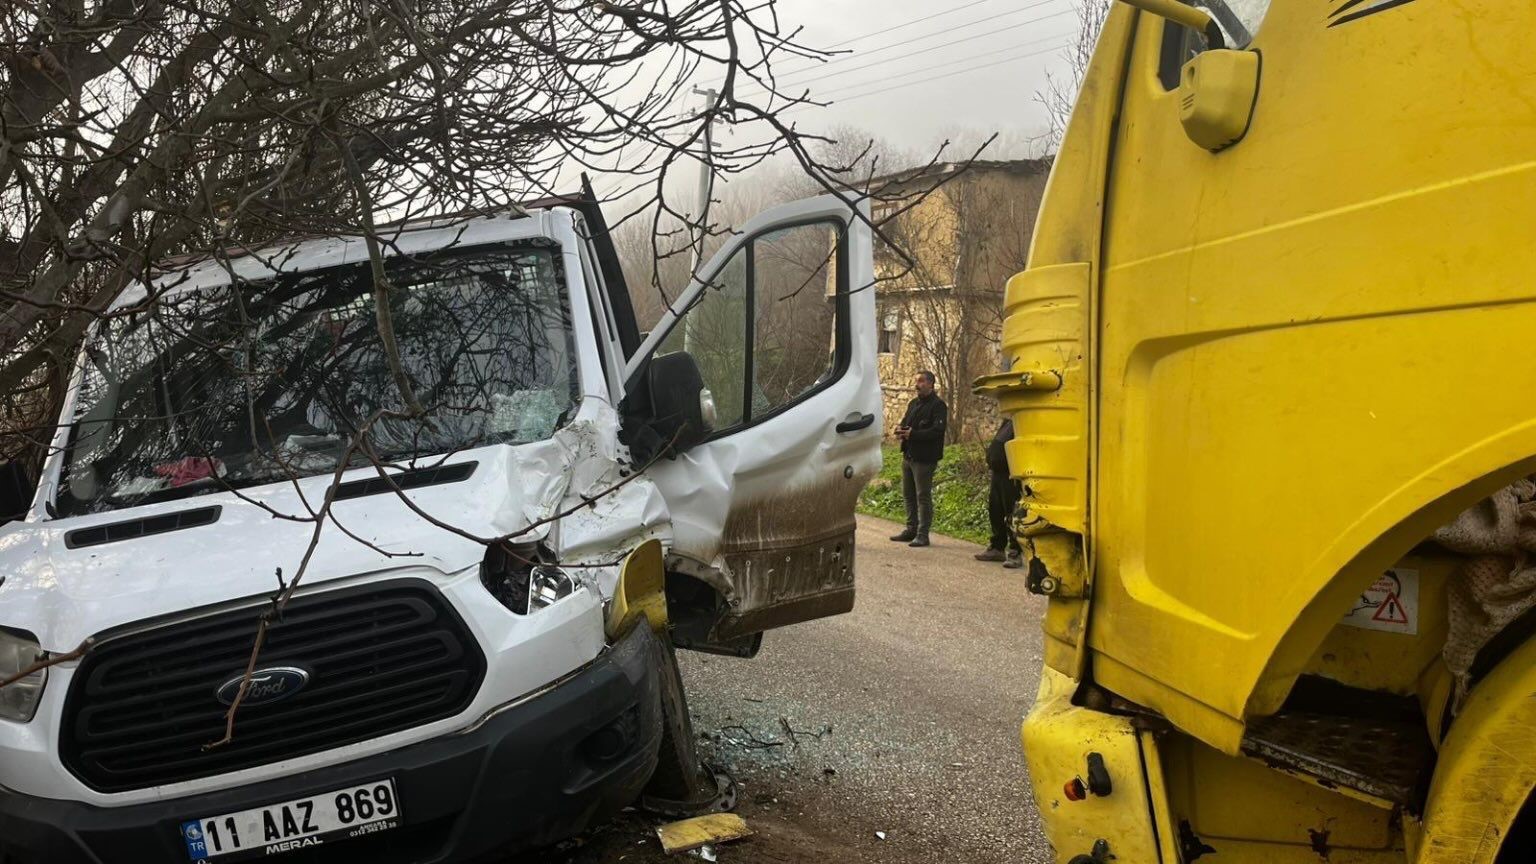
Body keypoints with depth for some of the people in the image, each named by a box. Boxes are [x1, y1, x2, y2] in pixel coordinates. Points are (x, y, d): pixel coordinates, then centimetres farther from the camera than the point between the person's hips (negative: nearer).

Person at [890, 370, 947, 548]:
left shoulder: (938, 405, -9)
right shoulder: (913, 404, 18)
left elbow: (937, 430, -20)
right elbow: (905, 422, 21)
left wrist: (912, 434, -25)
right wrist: (900, 430, -4)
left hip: (924, 458, -8)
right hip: (908, 456, 8)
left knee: (923, 496, -5)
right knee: (908, 494, 13)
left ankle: (922, 534, -1)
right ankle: (911, 530, 23)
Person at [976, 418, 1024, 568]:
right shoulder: (1008, 421, 16)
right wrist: (991, 460, 15)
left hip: (1011, 474, -10)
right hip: (998, 471, 10)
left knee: (1012, 514, -5)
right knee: (995, 511, 15)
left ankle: (1016, 553, 1)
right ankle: (997, 547, 26)